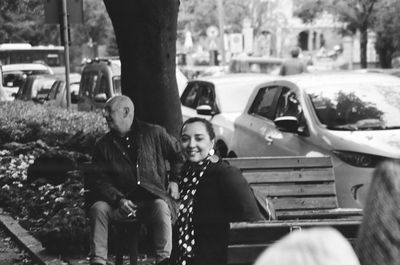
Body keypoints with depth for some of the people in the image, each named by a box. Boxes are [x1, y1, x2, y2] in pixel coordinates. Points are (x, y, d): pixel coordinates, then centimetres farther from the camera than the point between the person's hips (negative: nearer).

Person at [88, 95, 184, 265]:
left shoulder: (154, 133, 6)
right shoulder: (103, 145, 9)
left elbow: (178, 154, 20)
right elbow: (100, 181, 3)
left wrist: (175, 180, 9)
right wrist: (118, 200, -14)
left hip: (153, 198, -2)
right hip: (121, 203, 2)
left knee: (161, 207, -35)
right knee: (97, 208, -26)